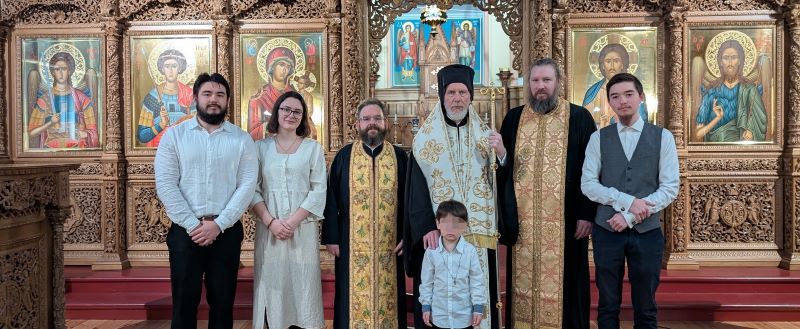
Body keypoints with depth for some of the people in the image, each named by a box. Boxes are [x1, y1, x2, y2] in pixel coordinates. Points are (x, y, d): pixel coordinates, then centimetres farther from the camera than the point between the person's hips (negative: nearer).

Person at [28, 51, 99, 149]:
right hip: (51, 148, 0)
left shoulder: (81, 98, 8)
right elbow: (31, 133, 4)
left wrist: (83, 134, -13)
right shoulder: (44, 99, 7)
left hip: (77, 147, 0)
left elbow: (92, 131, 7)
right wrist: (50, 123, -11)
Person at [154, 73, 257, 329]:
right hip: (185, 231, 0)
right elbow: (165, 185, -4)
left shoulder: (242, 139, 5)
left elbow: (247, 186, -4)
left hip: (226, 231, 1)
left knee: (222, 302, 9)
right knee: (184, 302, 6)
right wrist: (193, 225, -12)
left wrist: (218, 224, -13)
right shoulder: (174, 136, 4)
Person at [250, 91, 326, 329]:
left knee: (303, 281, 0)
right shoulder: (261, 147, 8)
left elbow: (319, 191, 0)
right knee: (272, 281, 3)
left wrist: (293, 221, -10)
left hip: (303, 228, -1)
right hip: (269, 228, 1)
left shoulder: (313, 148, 6)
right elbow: (253, 190, 3)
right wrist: (271, 222, -10)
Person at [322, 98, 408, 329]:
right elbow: (331, 200, 2)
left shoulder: (400, 157, 5)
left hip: (390, 244, 0)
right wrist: (331, 238, -4)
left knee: (387, 297, 7)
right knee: (355, 298, 5)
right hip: (352, 244, 0)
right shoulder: (344, 156, 4)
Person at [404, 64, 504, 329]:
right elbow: (417, 188, -5)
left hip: (478, 230, 3)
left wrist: (502, 158, -13)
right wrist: (426, 227, -16)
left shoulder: (486, 135, 9)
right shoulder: (426, 137, 0)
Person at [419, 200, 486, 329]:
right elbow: (426, 281, 2)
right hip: (439, 314, 1)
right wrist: (426, 306, 3)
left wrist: (478, 307, -5)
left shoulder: (470, 251, -10)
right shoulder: (431, 251, -7)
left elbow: (477, 281, -4)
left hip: (464, 314, -1)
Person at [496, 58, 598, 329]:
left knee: (564, 285, 5)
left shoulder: (579, 118, 0)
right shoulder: (513, 119, 8)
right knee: (524, 283, 9)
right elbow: (503, 169, 7)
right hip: (522, 222, 3)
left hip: (565, 221, -2)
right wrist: (501, 156, -15)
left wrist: (588, 214, -9)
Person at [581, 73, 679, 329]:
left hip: (647, 232, 0)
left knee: (645, 308, 11)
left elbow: (670, 188, -4)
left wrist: (629, 217, -13)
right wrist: (627, 201, -16)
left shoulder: (662, 137, 1)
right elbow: (587, 184, -4)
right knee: (607, 306, 10)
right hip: (607, 230, 0)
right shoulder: (598, 138, 3)